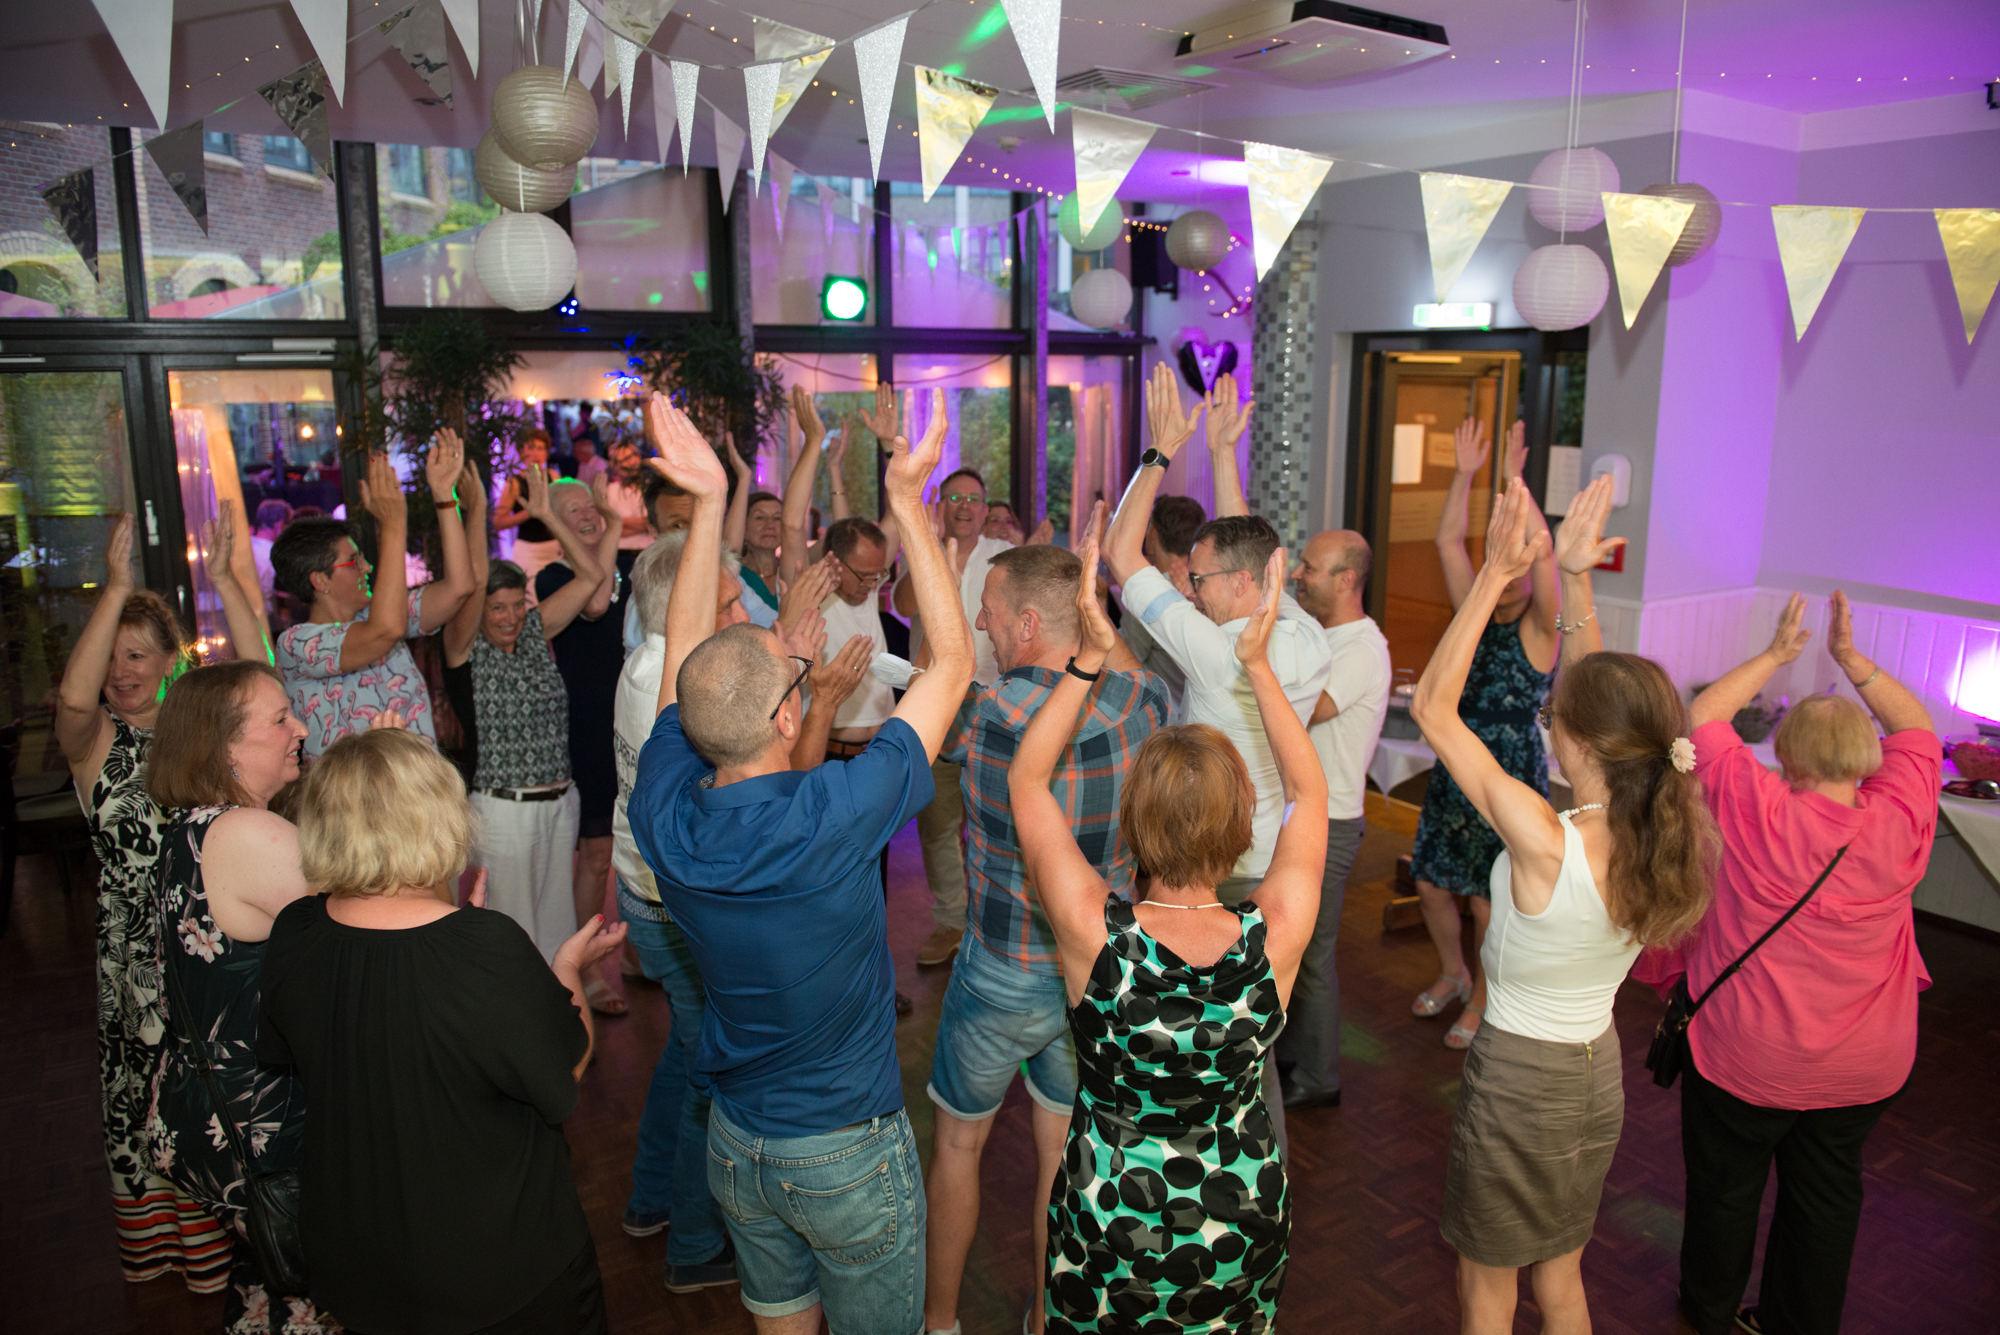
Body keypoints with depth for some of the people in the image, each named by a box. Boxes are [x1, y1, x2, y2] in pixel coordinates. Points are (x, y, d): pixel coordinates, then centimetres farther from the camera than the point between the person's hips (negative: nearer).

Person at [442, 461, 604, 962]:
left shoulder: (536, 633, 7)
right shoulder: (465, 649, -7)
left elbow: (590, 576, 2)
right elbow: (472, 582, -25)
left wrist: (546, 513, -4)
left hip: (562, 803, 5)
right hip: (505, 810, -5)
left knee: (559, 925, 16)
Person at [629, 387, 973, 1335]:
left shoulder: (665, 816, -17)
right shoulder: (834, 819, -31)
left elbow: (685, 651, -1)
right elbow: (951, 661, -21)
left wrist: (708, 501, -5)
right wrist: (907, 500, -18)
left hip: (735, 1142, 5)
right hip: (849, 1151, -5)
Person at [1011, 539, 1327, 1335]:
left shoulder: (1093, 933, -29)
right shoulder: (1275, 939, -25)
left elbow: (1026, 779, -13)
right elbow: (1309, 791, -7)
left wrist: (1092, 658, -17)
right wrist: (1259, 663, -7)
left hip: (1109, 1224, -1)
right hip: (1242, 1228, 1)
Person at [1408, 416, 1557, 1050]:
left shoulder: (1538, 630, -10)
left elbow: (1544, 556, -27)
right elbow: (1448, 541, -1)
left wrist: (1516, 482, -33)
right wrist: (1465, 474, -9)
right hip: (1454, 775, 6)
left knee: (1487, 901, 4)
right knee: (1430, 883, 14)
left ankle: (1482, 1002, 27)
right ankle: (1452, 975, 39)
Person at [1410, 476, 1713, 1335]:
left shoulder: (1545, 842, -32)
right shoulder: (1666, 837, -13)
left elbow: (1431, 707, -25)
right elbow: (1599, 698, 1)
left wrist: (1495, 574, -24)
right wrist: (1573, 579, 1)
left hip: (1517, 1076, -6)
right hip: (1598, 1071, 7)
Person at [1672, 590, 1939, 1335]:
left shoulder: (1758, 813, -24)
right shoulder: (1901, 820, -15)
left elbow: (1702, 716, -10)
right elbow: (1917, 727, 3)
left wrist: (1775, 656, -2)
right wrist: (1853, 661, 0)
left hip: (1747, 1058, -3)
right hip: (1865, 1066, 3)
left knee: (1726, 1188, 18)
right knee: (1827, 1195, 21)